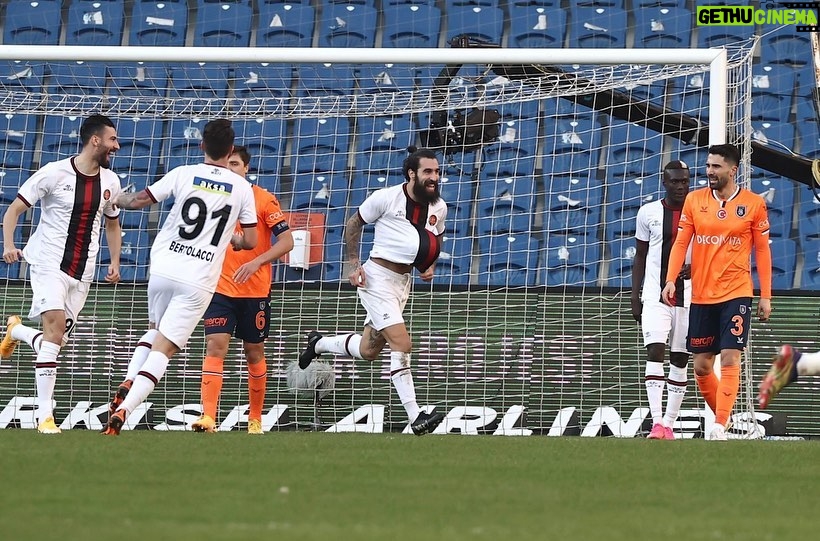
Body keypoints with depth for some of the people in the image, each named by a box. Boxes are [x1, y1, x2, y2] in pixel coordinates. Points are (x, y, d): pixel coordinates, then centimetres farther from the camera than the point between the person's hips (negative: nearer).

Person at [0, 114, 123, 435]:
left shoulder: (110, 182, 7)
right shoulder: (54, 173, -10)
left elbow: (112, 224, 24)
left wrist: (114, 262, 10)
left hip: (82, 272, 6)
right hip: (49, 263, -6)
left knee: (56, 340, 5)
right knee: (55, 327, -20)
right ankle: (45, 416, -17)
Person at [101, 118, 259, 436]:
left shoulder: (183, 174, -2)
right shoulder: (242, 188, 0)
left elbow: (139, 201, 2)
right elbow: (250, 241, 5)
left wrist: (116, 200, 23)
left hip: (163, 269, 2)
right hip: (199, 282, -2)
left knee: (155, 330, 28)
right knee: (163, 349, -3)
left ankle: (127, 384, 6)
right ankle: (123, 410, -21)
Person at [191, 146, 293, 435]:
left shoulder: (263, 199, -6)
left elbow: (286, 241, -10)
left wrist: (256, 262, -22)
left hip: (255, 291, -2)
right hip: (220, 288, 2)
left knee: (254, 352, 10)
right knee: (215, 346, -13)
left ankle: (255, 419, 23)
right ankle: (208, 417, -22)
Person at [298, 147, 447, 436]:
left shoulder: (439, 207, 4)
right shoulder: (385, 198, -13)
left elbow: (437, 238, 23)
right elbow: (353, 224, 0)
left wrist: (431, 266, 5)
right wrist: (354, 264, -6)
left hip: (403, 281, 7)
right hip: (377, 277, -7)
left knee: (368, 351, 14)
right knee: (401, 343, -18)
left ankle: (319, 343, 41)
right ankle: (415, 417, -18)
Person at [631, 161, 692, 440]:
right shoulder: (649, 212, 4)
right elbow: (640, 257, 10)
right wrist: (635, 298, 5)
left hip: (689, 296, 1)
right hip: (655, 296, -1)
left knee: (680, 360, 5)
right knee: (655, 352, -15)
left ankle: (669, 423, 13)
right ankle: (657, 422, -20)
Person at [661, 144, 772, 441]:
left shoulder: (753, 203, 0)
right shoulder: (694, 200, 5)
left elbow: (762, 250, 4)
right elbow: (681, 243, 5)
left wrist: (766, 296, 1)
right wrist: (671, 279, -8)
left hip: (736, 293, -3)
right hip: (701, 295, 3)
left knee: (730, 359, -14)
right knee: (701, 366, 5)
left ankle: (719, 428, -16)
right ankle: (722, 419, 22)